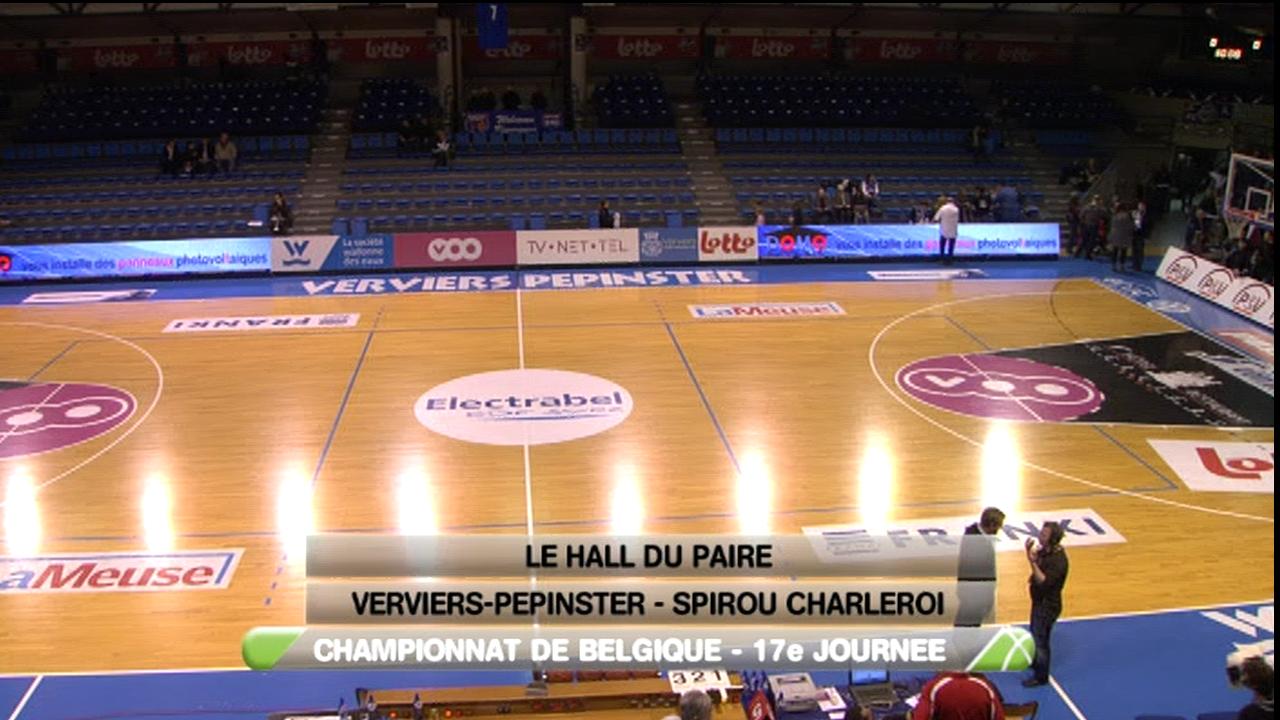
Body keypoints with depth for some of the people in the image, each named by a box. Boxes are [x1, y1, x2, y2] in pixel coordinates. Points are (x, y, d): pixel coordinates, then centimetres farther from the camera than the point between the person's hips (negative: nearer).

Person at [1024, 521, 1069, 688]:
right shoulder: (1044, 550, -3)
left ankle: (1041, 677, 19)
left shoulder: (1058, 560, -30)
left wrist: (1032, 562, -42)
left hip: (1048, 605, -9)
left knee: (1040, 640, 4)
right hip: (1039, 601, 9)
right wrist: (1030, 551, -5)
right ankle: (1035, 663, 48)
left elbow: (1044, 582, -35)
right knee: (1035, 634, 27)